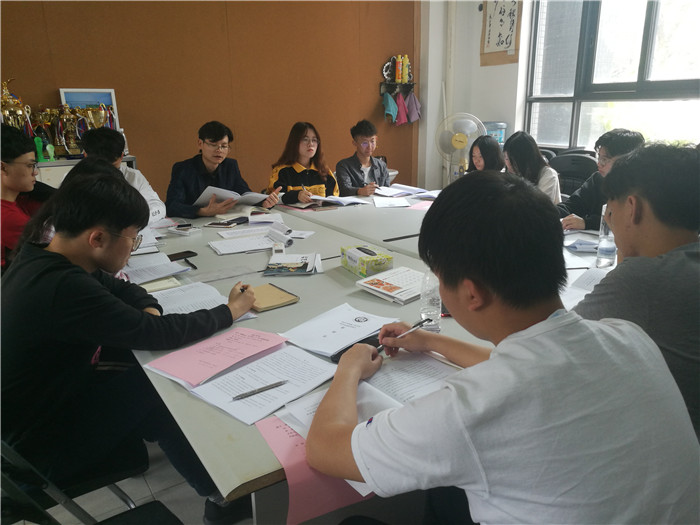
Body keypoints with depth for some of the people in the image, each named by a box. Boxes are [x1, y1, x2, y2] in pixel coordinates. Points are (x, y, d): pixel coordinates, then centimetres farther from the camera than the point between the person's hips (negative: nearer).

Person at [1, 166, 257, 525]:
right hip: (45, 445, -8)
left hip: (51, 397, 9)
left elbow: (119, 289, 9)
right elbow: (155, 334, -27)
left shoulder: (40, 260, -4)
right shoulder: (62, 288, -34)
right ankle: (222, 494, 12)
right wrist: (230, 311, -14)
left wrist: (150, 310, -13)